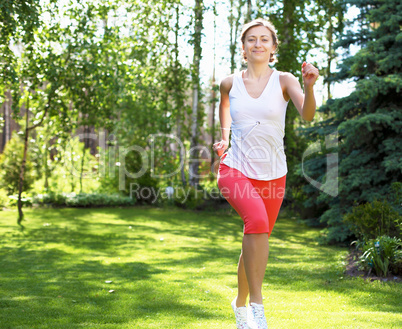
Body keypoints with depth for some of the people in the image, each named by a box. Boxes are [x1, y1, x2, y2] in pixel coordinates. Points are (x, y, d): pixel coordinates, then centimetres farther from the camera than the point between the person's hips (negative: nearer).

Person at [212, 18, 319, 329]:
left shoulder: (284, 81, -4)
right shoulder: (230, 83, 1)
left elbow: (308, 115, -22)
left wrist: (309, 87, -41)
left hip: (272, 175, 1)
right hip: (235, 169, -1)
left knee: (256, 241, 13)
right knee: (257, 219, -31)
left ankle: (241, 302, 39)